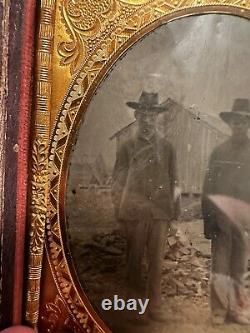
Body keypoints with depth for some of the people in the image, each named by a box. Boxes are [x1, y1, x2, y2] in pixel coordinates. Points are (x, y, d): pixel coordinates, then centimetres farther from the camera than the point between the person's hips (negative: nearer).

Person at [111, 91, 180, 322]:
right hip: (135, 212, 0)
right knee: (135, 256, 12)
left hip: (160, 212, 1)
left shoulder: (167, 148, 6)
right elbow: (118, 180, 2)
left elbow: (173, 180, 7)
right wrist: (122, 207, -9)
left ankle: (154, 305, 16)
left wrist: (174, 210, 5)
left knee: (157, 259, 3)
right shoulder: (127, 147, 3)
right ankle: (134, 300, 31)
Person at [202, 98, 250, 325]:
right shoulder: (219, 152, 7)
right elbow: (208, 187, 5)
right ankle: (219, 310, 13)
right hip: (221, 216, 0)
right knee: (220, 266, 2)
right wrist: (207, 218, -1)